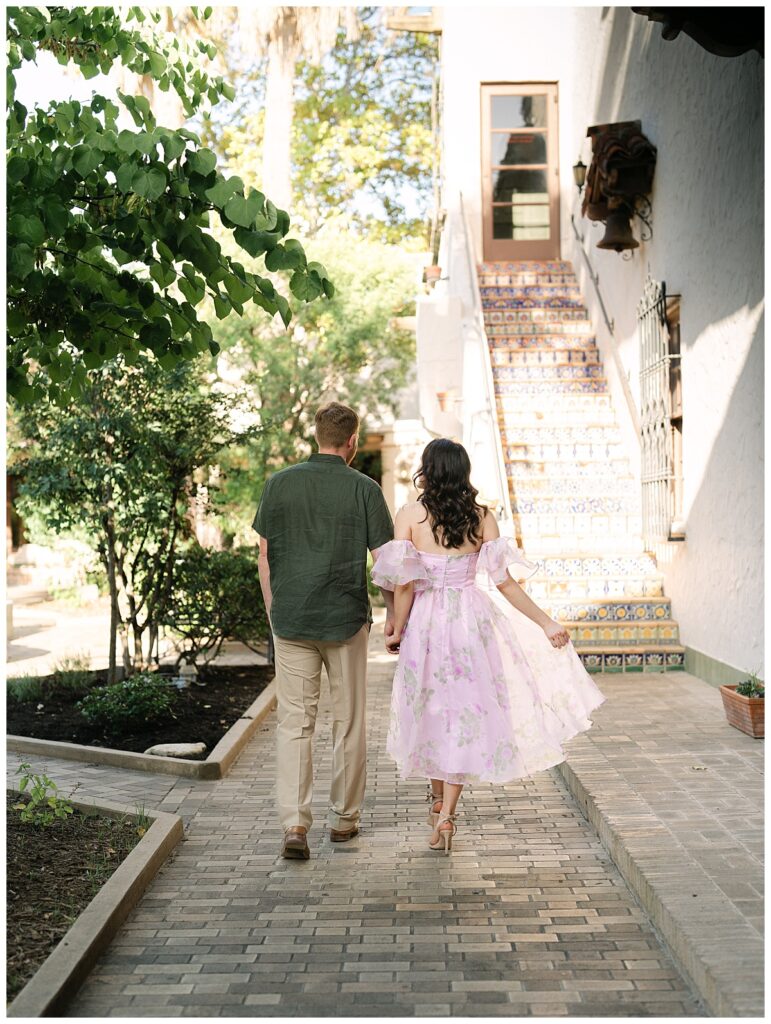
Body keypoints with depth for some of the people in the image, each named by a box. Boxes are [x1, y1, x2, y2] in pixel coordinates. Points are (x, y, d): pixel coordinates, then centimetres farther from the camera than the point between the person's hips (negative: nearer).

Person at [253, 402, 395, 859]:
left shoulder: (280, 484, 1)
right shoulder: (364, 489, -6)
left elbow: (265, 556, 4)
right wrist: (394, 614, 10)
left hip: (291, 621, 2)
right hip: (346, 619, -1)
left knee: (294, 724, 5)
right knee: (348, 723, 12)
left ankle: (295, 825, -5)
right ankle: (345, 818, 22)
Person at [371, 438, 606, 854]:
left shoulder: (409, 515, -7)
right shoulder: (482, 517, -1)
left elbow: (404, 582, -10)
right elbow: (504, 582, -5)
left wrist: (397, 631, 3)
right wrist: (546, 622, 2)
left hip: (425, 621, -1)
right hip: (470, 618, 1)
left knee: (430, 709, 17)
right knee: (465, 710, 6)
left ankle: (438, 799, 34)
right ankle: (446, 815, 0)